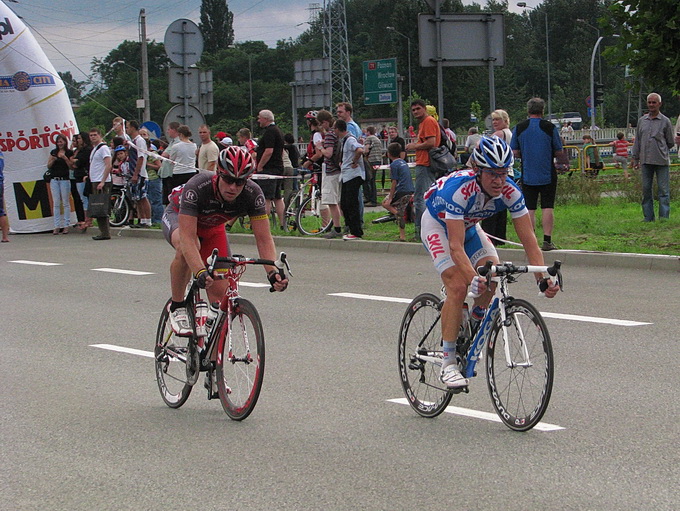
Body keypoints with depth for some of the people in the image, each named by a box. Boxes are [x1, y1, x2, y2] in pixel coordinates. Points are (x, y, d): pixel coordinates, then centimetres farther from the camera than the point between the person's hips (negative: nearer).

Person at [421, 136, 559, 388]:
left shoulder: (509, 191, -26)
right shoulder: (459, 188, -39)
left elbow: (528, 239, -26)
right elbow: (456, 246, -43)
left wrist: (542, 278, -40)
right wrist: (473, 279, -59)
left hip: (468, 225, 5)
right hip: (438, 225, -5)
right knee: (458, 286, -23)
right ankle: (448, 363, -15)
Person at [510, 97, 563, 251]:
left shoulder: (519, 128, 0)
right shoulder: (550, 127, -5)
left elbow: (514, 152, 3)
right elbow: (559, 151, 0)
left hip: (527, 175, 1)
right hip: (548, 175, -1)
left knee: (529, 209, 4)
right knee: (548, 207, 2)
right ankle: (547, 241, -2)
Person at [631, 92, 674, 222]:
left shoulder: (665, 121, 3)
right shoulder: (642, 121, 13)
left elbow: (670, 143, 9)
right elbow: (637, 141, 16)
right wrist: (635, 158, 13)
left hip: (661, 162, -4)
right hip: (645, 161, 4)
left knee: (663, 190, -4)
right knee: (646, 190, 5)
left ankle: (664, 217, -1)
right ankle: (648, 218, 12)